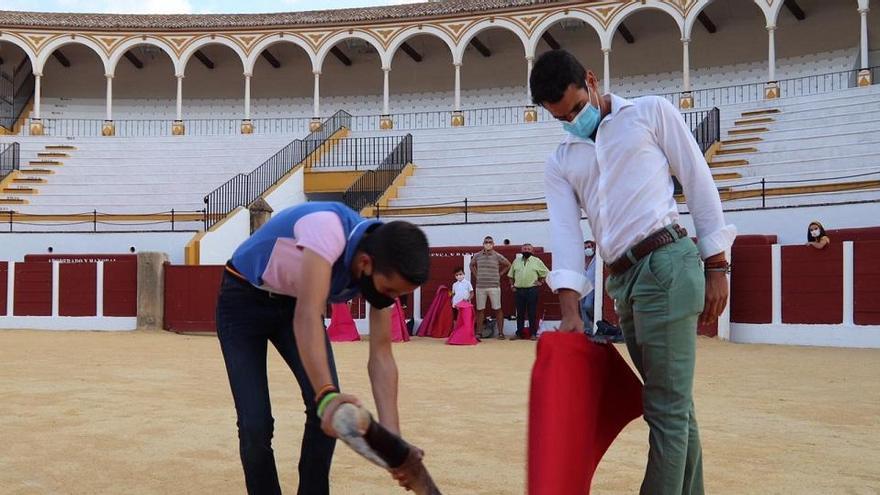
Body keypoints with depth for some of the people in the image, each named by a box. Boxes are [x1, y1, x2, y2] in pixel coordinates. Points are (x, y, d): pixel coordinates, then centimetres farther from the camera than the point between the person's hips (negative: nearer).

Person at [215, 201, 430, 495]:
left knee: (330, 412, -8)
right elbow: (307, 316, -49)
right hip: (244, 299, -5)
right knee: (255, 423, -12)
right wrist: (327, 394, -61)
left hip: (296, 303, 5)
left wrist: (392, 435, -27)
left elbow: (381, 355, -16)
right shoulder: (328, 228, -39)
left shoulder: (383, 269, -18)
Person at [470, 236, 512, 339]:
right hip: (480, 287, 2)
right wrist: (476, 275, 13)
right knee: (480, 310, 5)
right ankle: (477, 332, 10)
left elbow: (508, 265, 12)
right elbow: (472, 265, 25)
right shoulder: (477, 256, 6)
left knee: (497, 309, 0)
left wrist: (499, 274, 6)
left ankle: (500, 332, 5)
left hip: (494, 287, -2)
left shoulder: (497, 256, 0)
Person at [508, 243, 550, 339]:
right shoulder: (516, 261, 13)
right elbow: (511, 275, 18)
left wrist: (540, 282, -1)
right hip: (518, 290, 3)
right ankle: (519, 333, 13)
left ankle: (533, 333, 3)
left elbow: (546, 273, 6)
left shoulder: (537, 261, 4)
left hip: (532, 290, -3)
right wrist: (512, 285, 9)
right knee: (519, 313, 7)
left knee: (532, 313, -2)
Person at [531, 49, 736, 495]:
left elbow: (699, 184, 4)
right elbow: (565, 234, 5)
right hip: (622, 281, 6)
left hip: (666, 264, -6)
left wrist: (716, 266, -1)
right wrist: (570, 311, -8)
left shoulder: (651, 113, 7)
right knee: (674, 405, 14)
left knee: (667, 408, -6)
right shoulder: (560, 165, 18)